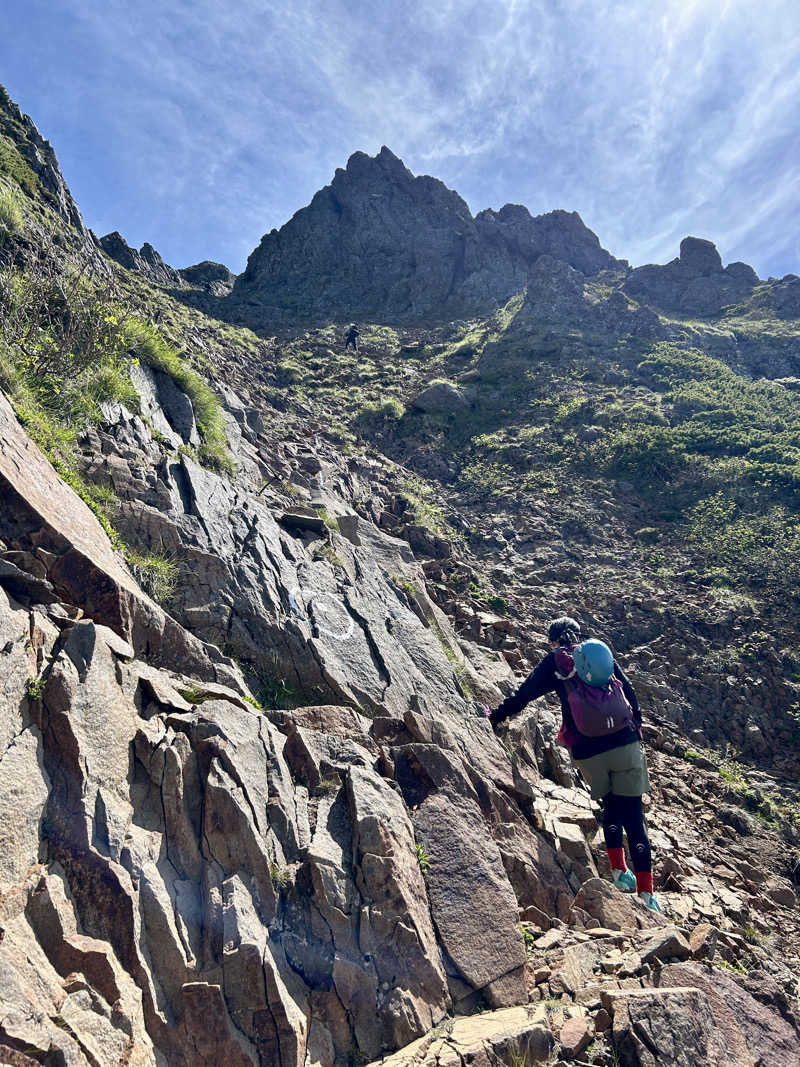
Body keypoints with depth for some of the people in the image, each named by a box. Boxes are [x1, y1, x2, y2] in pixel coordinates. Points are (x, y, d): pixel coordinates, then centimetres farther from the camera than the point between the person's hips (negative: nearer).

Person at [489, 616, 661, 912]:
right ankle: (646, 893, 4)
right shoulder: (602, 652, 10)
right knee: (633, 817, 5)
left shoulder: (554, 661, 4)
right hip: (625, 742, 1)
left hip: (587, 752, -1)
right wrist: (636, 731, 21)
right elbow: (630, 695, 12)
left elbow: (523, 694, 6)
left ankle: (619, 871, 22)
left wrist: (495, 717, 18)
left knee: (611, 808, 24)